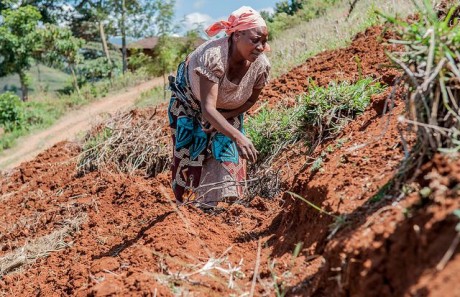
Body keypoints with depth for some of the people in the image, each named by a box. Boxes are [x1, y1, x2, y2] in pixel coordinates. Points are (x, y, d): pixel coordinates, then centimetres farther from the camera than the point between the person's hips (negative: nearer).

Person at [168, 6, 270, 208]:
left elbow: (251, 100, -8)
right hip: (190, 102, -4)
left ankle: (209, 207, 15)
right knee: (190, 157, 1)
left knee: (226, 153, -1)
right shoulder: (213, 56, -42)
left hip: (227, 111, 4)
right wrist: (239, 136, -56)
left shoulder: (261, 65, -27)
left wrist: (223, 116, -21)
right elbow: (207, 108, -47)